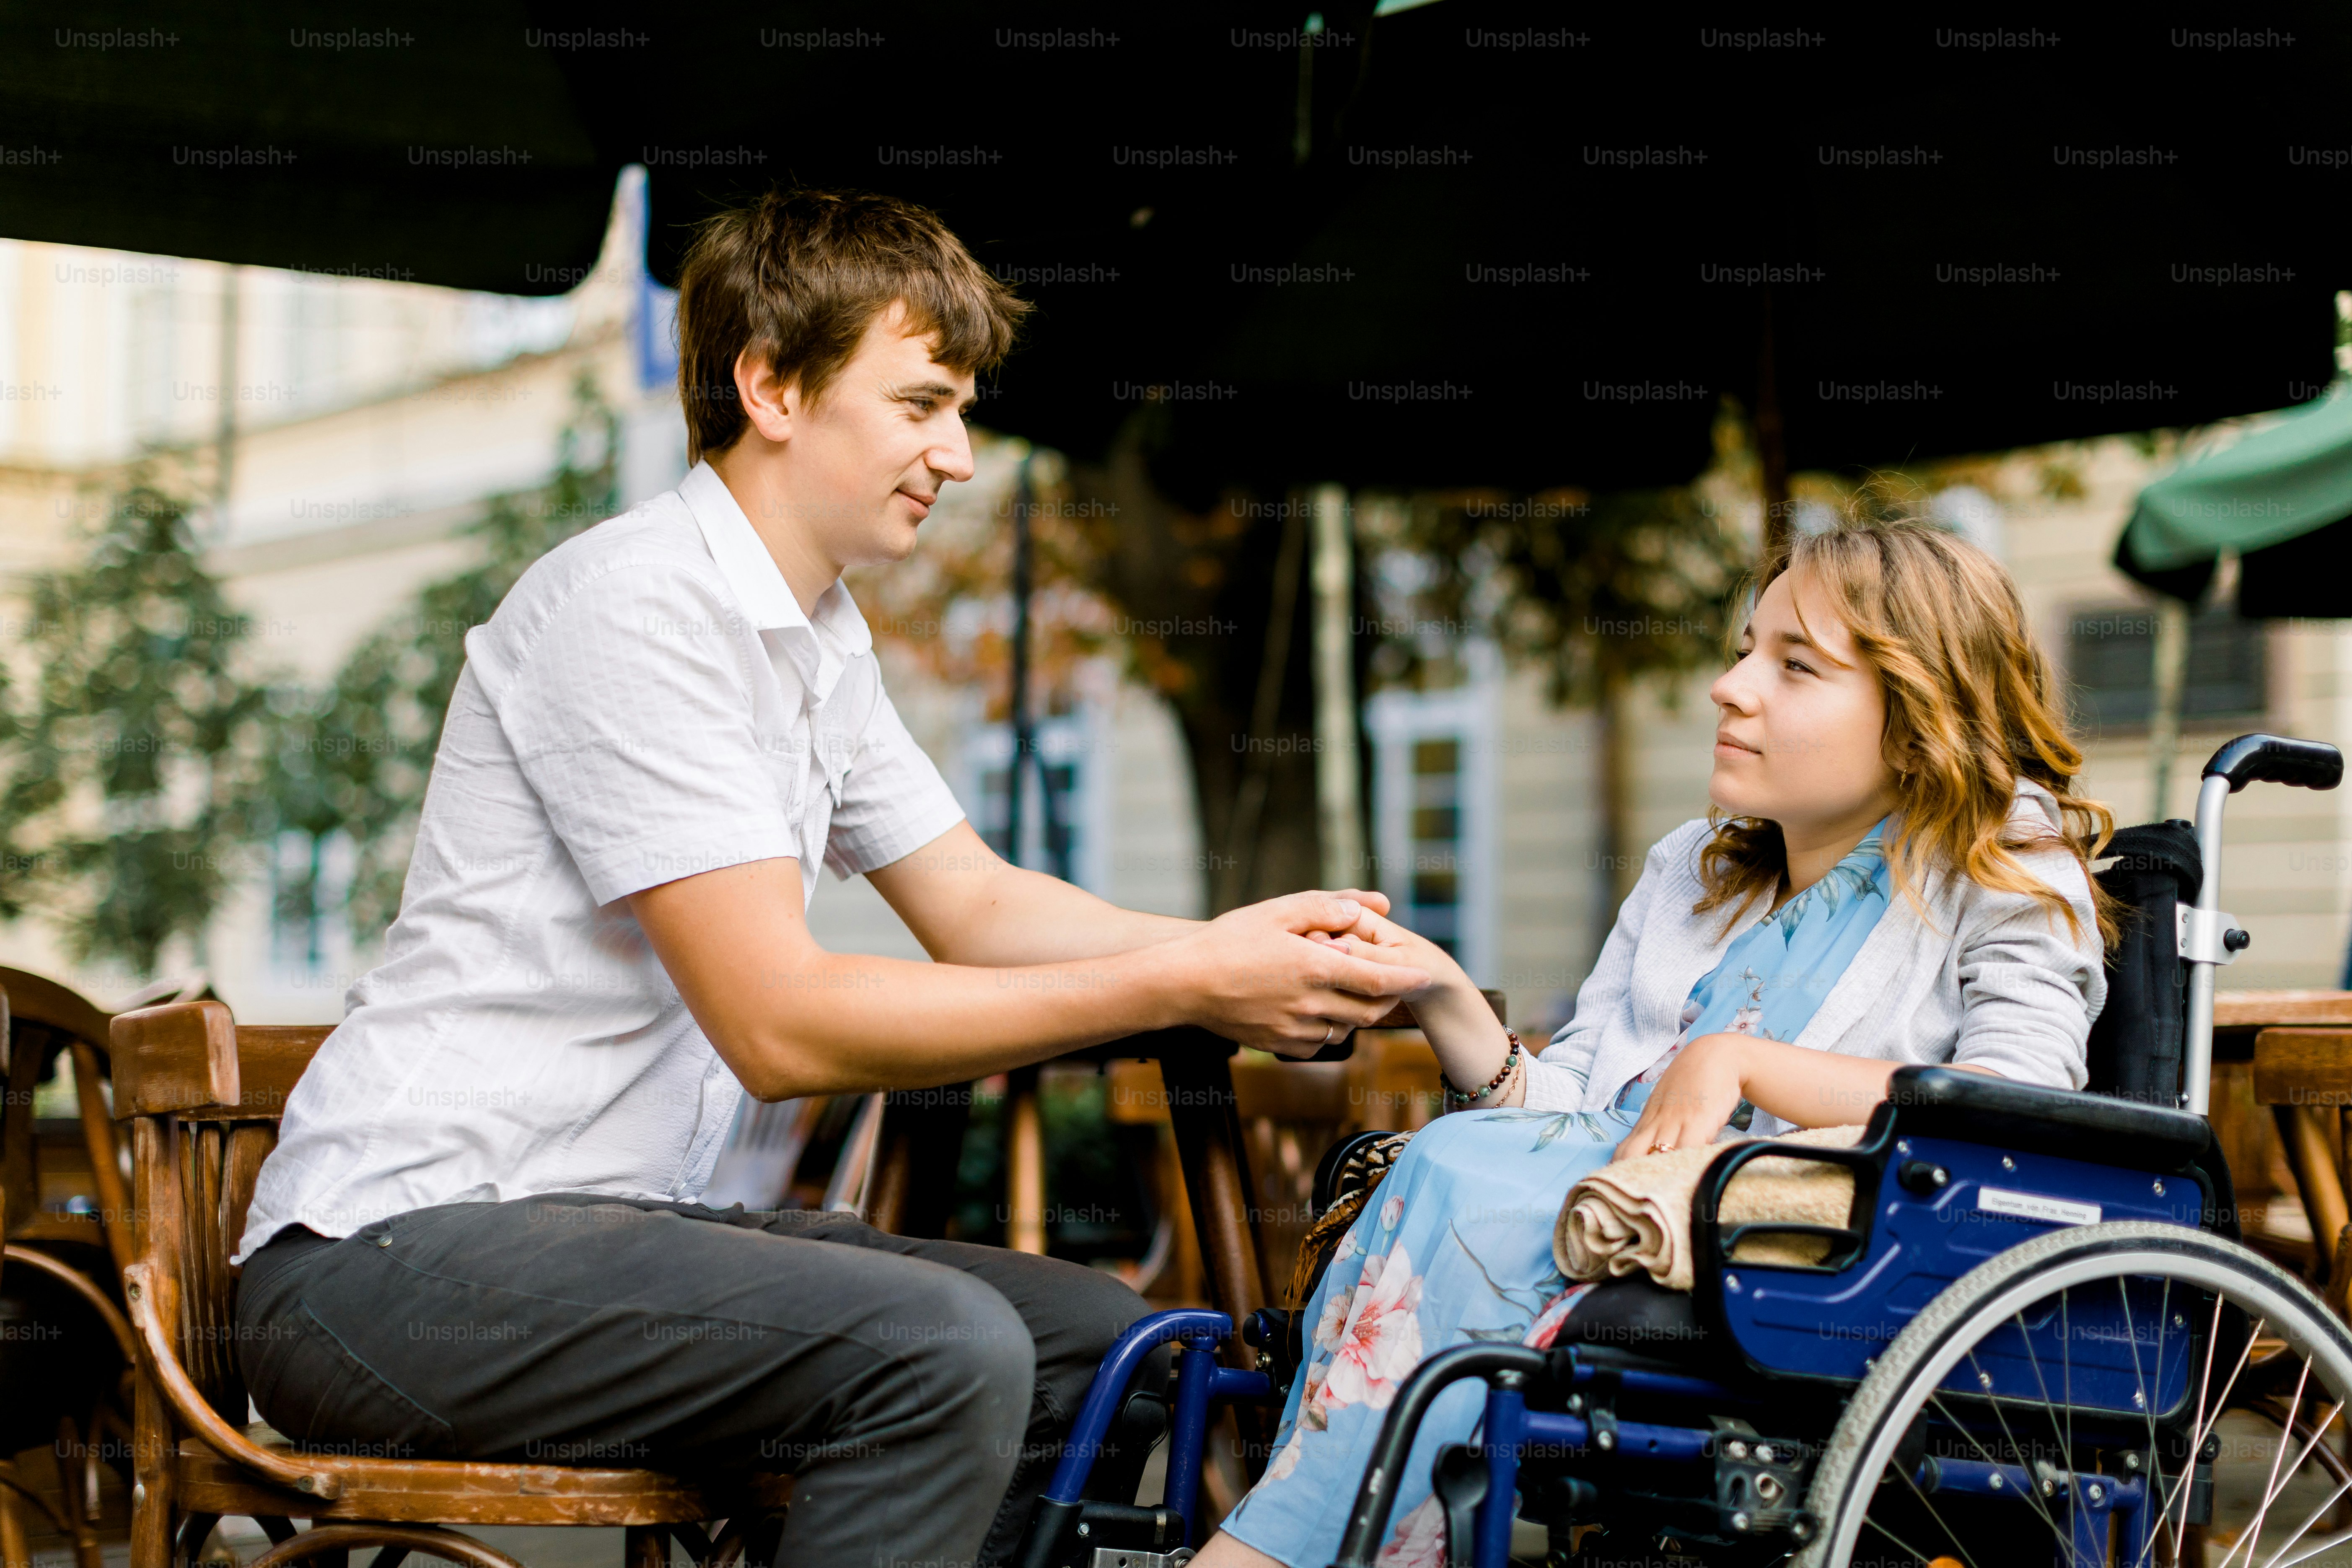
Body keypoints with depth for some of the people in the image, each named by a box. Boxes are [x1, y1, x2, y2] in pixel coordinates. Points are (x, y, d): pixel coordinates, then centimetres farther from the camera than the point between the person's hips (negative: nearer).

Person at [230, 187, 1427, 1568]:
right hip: (395, 1258, -10)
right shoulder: (638, 605, -16)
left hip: (611, 1221, 10)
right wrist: (1177, 989, -20)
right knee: (943, 1347, -28)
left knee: (1094, 1338, 6)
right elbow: (780, 1023, -22)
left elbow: (977, 906, 17)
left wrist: (1233, 941, -2)